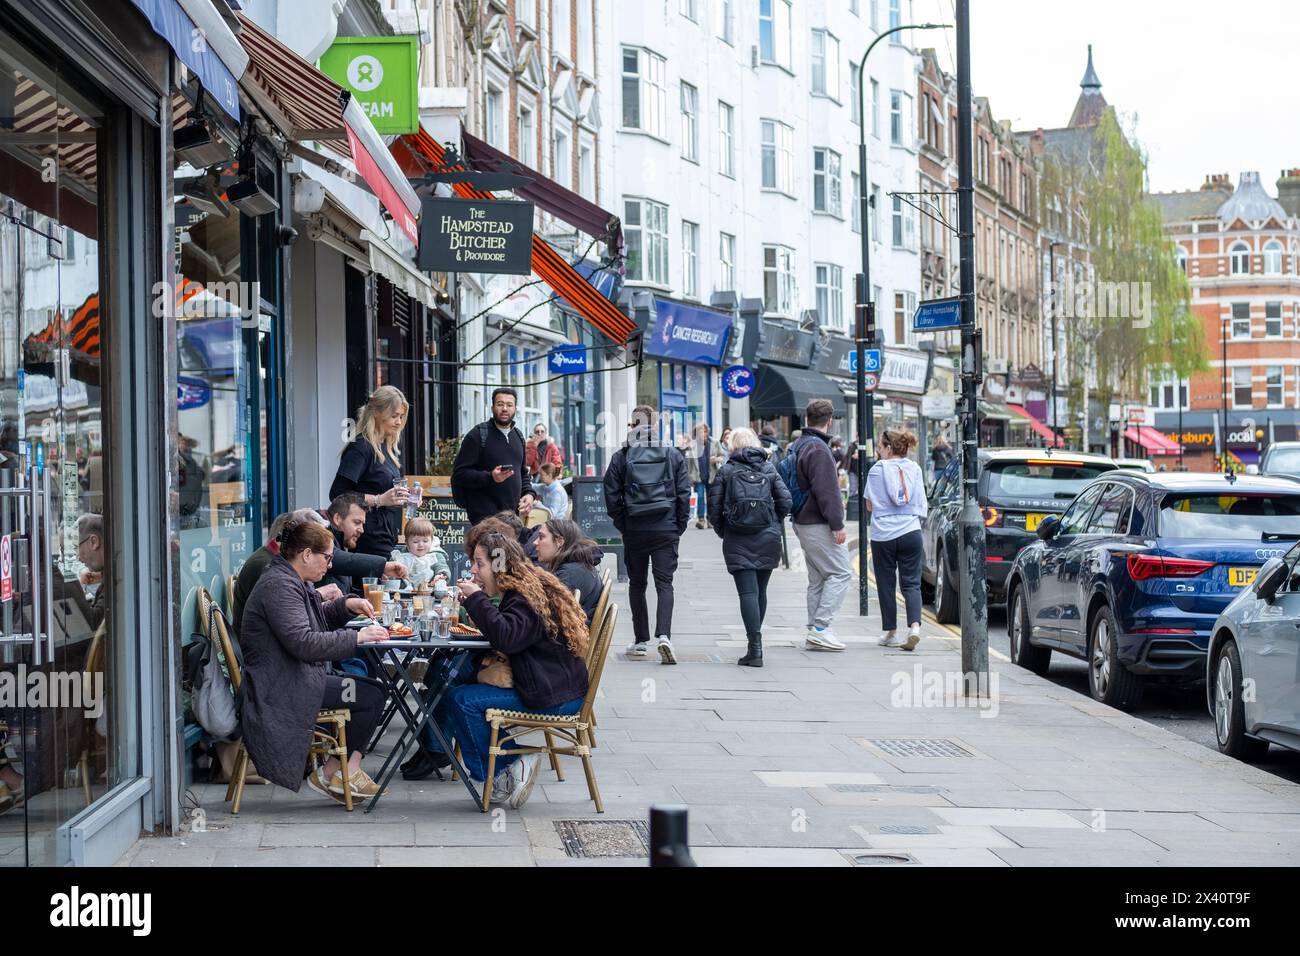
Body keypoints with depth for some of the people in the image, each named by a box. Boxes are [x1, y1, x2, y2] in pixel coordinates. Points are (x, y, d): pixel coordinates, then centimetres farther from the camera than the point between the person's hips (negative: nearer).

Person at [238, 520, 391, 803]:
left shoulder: (293, 581, 15)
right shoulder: (279, 585, -19)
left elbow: (319, 620, 31)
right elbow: (303, 642, -29)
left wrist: (346, 605, 11)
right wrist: (357, 637, -25)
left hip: (294, 678, 11)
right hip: (281, 689, -11)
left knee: (372, 689, 8)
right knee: (371, 696, -12)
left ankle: (348, 770, 4)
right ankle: (330, 774, 0)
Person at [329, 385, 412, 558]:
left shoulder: (387, 447, 17)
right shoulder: (360, 448, -9)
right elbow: (337, 494, -17)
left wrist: (403, 497, 8)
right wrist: (380, 500, -20)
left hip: (387, 537, 8)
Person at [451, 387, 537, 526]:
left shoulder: (518, 436, 17)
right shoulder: (477, 435, -5)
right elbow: (459, 473, -11)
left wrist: (529, 493, 7)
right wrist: (490, 477, -24)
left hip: (512, 514, 7)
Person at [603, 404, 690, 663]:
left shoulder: (621, 457, -2)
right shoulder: (673, 455, 1)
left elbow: (612, 496, -3)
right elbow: (684, 493, 0)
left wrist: (622, 525, 7)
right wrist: (679, 526, 8)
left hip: (634, 530, 0)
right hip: (666, 530, 0)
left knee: (637, 584, 12)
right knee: (664, 583, 0)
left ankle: (641, 640, 14)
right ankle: (664, 635, -18)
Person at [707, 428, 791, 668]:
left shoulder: (726, 471, 1)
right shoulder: (769, 469, 7)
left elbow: (714, 505, -2)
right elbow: (785, 501, 1)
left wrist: (721, 531, 11)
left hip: (737, 541, -2)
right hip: (768, 540, 2)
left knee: (748, 591, -7)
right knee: (760, 591, 14)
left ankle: (755, 648, -17)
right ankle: (755, 643, 23)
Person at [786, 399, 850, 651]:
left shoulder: (796, 446, 14)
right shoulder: (818, 449, -17)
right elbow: (826, 491, -21)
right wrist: (837, 524, -18)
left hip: (802, 523, 10)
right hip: (818, 524, -10)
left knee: (817, 578, 13)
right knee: (841, 573, -7)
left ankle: (815, 632, 13)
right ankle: (820, 628, -12)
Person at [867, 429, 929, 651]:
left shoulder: (877, 469, -6)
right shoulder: (914, 468, 4)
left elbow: (870, 505, -2)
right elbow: (921, 506, 8)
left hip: (883, 535, -2)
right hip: (910, 532, 2)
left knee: (886, 584, 9)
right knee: (911, 583, 4)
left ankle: (890, 632, 14)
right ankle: (914, 626, -16)